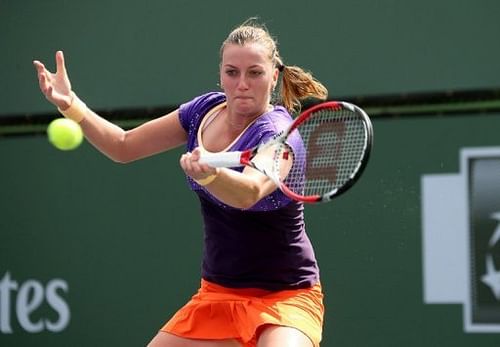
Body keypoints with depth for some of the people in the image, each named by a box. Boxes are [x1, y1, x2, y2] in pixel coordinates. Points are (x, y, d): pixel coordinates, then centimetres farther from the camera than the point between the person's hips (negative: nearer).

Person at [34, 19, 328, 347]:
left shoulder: (278, 135, -20)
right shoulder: (205, 110, 1)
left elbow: (249, 192, -41)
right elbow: (124, 146, 9)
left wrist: (207, 173, -61)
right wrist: (71, 104, -5)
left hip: (286, 297, -7)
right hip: (217, 293, 7)